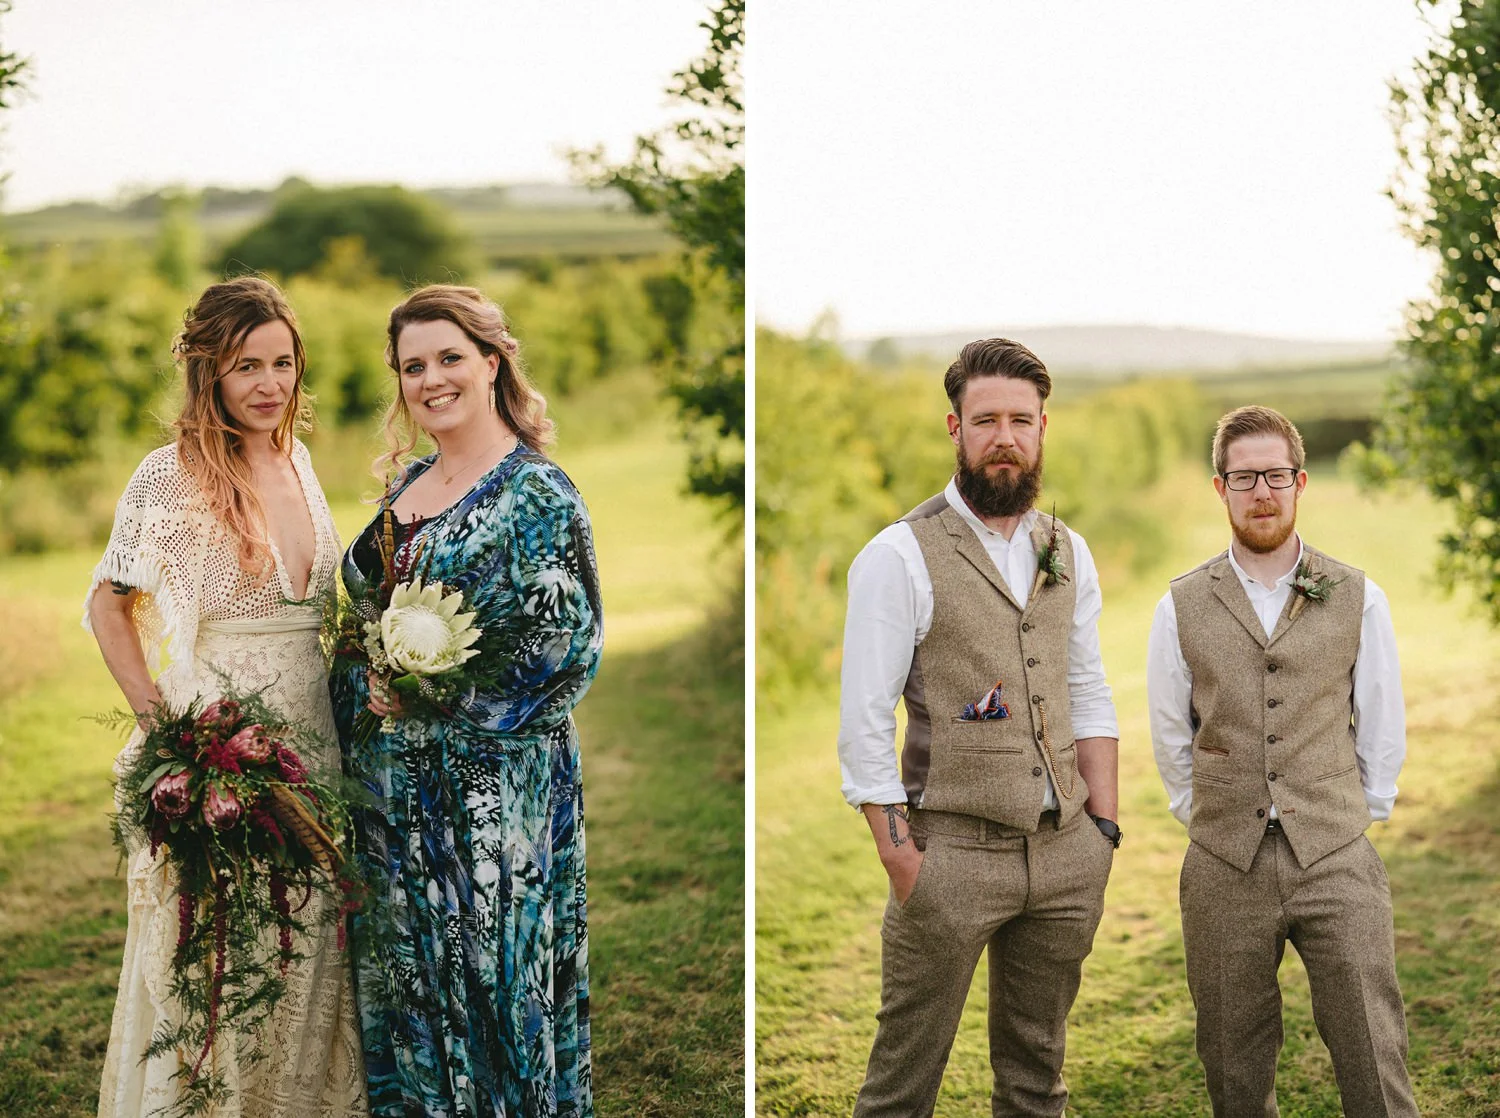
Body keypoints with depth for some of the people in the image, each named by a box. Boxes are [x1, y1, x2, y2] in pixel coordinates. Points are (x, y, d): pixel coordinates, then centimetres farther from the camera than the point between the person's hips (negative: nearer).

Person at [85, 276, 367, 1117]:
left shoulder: (299, 461, 8)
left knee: (307, 950, 12)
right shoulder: (173, 475, -10)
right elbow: (108, 603, -3)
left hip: (310, 737, 6)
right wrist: (159, 722, -12)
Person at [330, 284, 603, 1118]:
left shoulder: (536, 494, -11)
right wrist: (367, 682, 4)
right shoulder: (409, 484, 12)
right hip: (391, 787, 7)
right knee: (401, 980, 14)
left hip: (489, 792, -7)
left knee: (486, 980, 1)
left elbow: (567, 650, -17)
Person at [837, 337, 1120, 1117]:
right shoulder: (902, 556, -8)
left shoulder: (1067, 553, 10)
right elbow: (864, 729, -10)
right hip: (954, 852, -5)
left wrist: (1103, 831, 8)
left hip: (1068, 853, 6)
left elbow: (1089, 697, 15)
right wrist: (903, 864, -14)